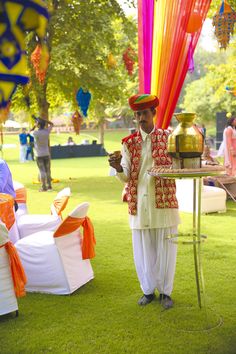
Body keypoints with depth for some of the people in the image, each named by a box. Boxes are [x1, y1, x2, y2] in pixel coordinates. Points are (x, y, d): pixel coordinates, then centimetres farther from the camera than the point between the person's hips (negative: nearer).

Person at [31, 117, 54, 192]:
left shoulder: (35, 133, -14)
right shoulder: (47, 131, -5)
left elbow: (31, 131, 12)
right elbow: (52, 124, 15)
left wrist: (35, 125, 10)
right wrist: (42, 119, 10)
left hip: (39, 155, -3)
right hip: (46, 154, 3)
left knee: (42, 171, -3)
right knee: (47, 170, 10)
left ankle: (44, 187, -4)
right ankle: (49, 185, 14)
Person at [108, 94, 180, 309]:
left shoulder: (168, 137, 2)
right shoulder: (129, 142, 5)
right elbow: (126, 177, 2)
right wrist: (118, 168, -19)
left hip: (164, 202, -1)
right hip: (139, 204, 2)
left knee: (166, 248, 6)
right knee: (143, 250, 10)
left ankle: (165, 292, 23)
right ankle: (148, 290, 28)